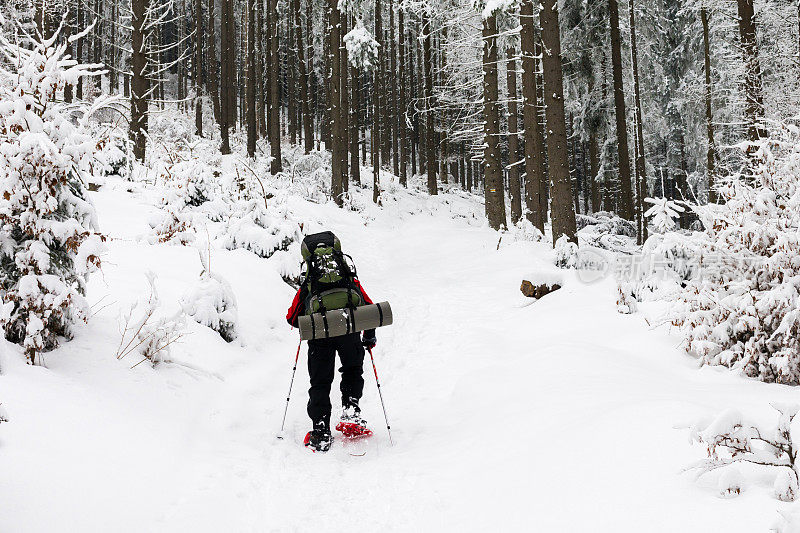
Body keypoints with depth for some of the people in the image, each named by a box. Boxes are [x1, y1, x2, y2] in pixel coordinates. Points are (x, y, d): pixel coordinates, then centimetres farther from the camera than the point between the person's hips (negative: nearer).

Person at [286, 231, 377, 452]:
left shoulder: (307, 286, 27)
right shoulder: (352, 282, 29)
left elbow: (292, 318, 27)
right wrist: (370, 336, 40)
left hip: (319, 333, 0)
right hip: (349, 328, 0)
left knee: (320, 383, 11)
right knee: (353, 369, 26)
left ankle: (320, 434, 5)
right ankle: (351, 412, 8)